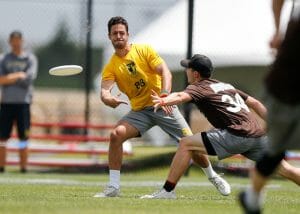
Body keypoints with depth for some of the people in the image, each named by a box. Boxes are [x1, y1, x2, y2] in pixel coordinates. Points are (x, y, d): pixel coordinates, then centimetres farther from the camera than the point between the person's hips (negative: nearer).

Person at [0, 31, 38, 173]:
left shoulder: (30, 58, 6)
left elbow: (29, 78, -8)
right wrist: (18, 76, -11)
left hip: (23, 102, -2)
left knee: (23, 138, -3)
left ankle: (23, 167, -1)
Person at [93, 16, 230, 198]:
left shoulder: (144, 50, -6)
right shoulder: (111, 67, -2)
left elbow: (165, 72, -16)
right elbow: (105, 90, -16)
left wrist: (165, 94, -35)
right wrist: (108, 98, -42)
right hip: (139, 111, 2)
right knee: (116, 134, -24)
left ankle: (213, 177, 24)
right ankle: (113, 187, -18)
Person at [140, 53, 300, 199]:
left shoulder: (199, 87, 3)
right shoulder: (226, 86, 27)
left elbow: (182, 96, -20)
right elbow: (254, 103, 27)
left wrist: (164, 101, -38)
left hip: (237, 135, -8)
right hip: (259, 134, 8)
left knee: (186, 144, -6)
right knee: (279, 167, 24)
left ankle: (167, 191, -9)